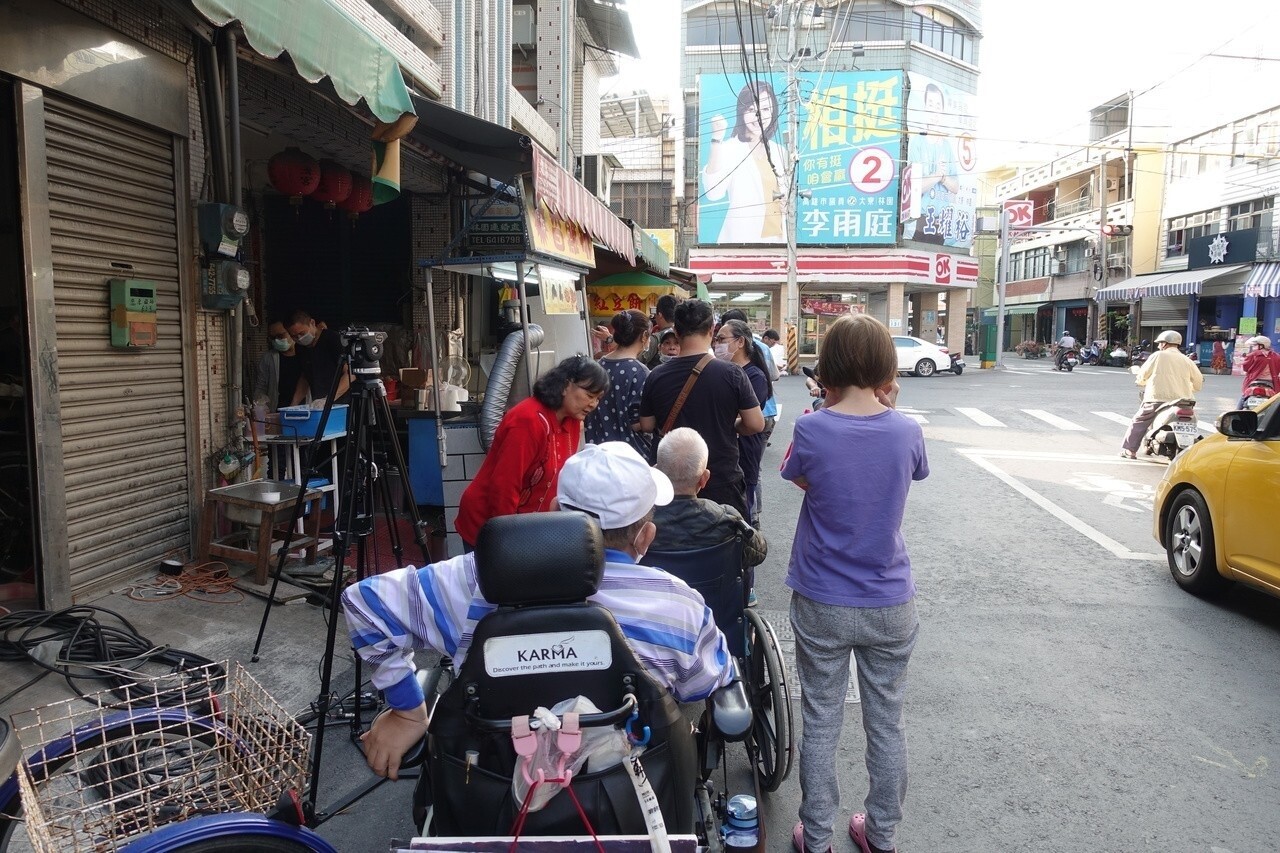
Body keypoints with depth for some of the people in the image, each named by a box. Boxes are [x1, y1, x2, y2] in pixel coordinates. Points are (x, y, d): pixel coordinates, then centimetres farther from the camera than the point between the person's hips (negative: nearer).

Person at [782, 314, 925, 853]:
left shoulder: (811, 430, -16)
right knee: (887, 723, 17)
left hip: (822, 605, -1)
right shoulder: (906, 431, -10)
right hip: (890, 605, 2)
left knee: (821, 724, 13)